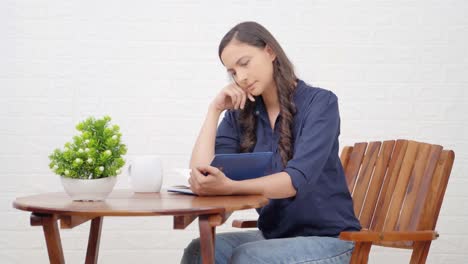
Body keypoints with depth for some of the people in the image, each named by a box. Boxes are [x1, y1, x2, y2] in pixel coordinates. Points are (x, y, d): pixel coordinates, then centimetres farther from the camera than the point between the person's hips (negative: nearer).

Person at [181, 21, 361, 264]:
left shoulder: (319, 103, -11)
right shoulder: (240, 114, 5)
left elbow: (297, 180, -26)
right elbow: (201, 174, -6)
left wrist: (228, 187, -40)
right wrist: (215, 110, -6)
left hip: (327, 238, -5)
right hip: (274, 235, 5)